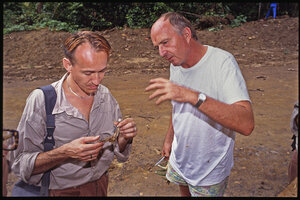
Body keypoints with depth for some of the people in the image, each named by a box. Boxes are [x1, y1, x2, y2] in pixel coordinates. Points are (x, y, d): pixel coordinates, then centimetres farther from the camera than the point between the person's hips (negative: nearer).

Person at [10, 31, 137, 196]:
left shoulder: (106, 96, -9)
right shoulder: (41, 100, -22)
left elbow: (118, 154, 0)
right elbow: (21, 165, -20)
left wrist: (124, 138, -21)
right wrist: (65, 153, -34)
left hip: (100, 185, 4)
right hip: (60, 190, -4)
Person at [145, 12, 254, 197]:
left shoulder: (222, 62, -26)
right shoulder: (176, 64, -3)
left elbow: (246, 124, -38)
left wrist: (193, 96, -46)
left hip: (209, 169, -6)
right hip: (179, 158, 6)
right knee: (184, 191, 26)